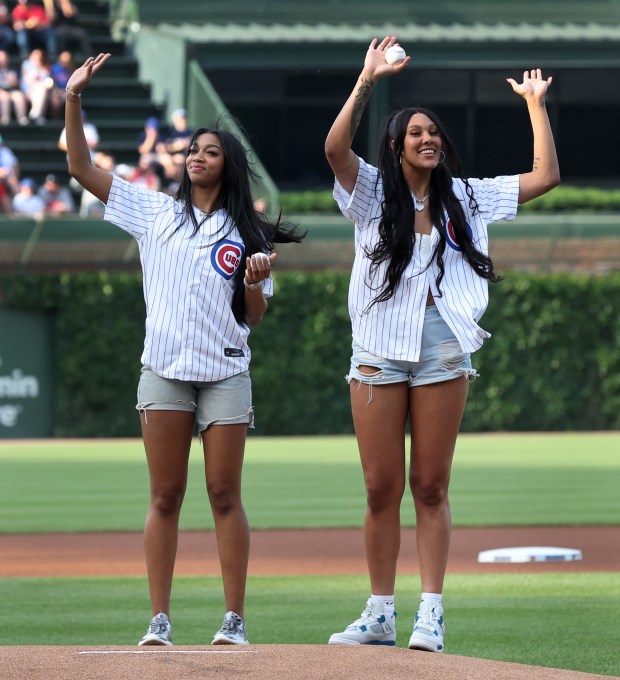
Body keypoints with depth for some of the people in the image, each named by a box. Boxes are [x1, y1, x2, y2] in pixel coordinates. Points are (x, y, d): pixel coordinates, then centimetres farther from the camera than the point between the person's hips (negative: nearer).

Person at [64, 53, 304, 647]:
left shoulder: (246, 235, 9)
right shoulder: (154, 211, 10)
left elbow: (253, 318, 7)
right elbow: (82, 169, 6)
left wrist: (256, 282, -13)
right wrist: (73, 100, -3)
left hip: (226, 371, 0)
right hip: (164, 370, 1)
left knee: (224, 493, -2)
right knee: (165, 497, 0)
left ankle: (234, 620, -1)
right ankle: (159, 621, 0)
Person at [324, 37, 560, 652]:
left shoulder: (466, 198, 11)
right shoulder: (372, 193, 4)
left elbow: (544, 177, 7)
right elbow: (335, 147, -15)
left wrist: (535, 105, 8)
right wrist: (367, 82, -18)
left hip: (444, 350, 1)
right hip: (380, 349, -1)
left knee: (431, 487, 1)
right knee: (381, 488, 2)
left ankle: (431, 613, 1)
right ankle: (380, 613, 9)